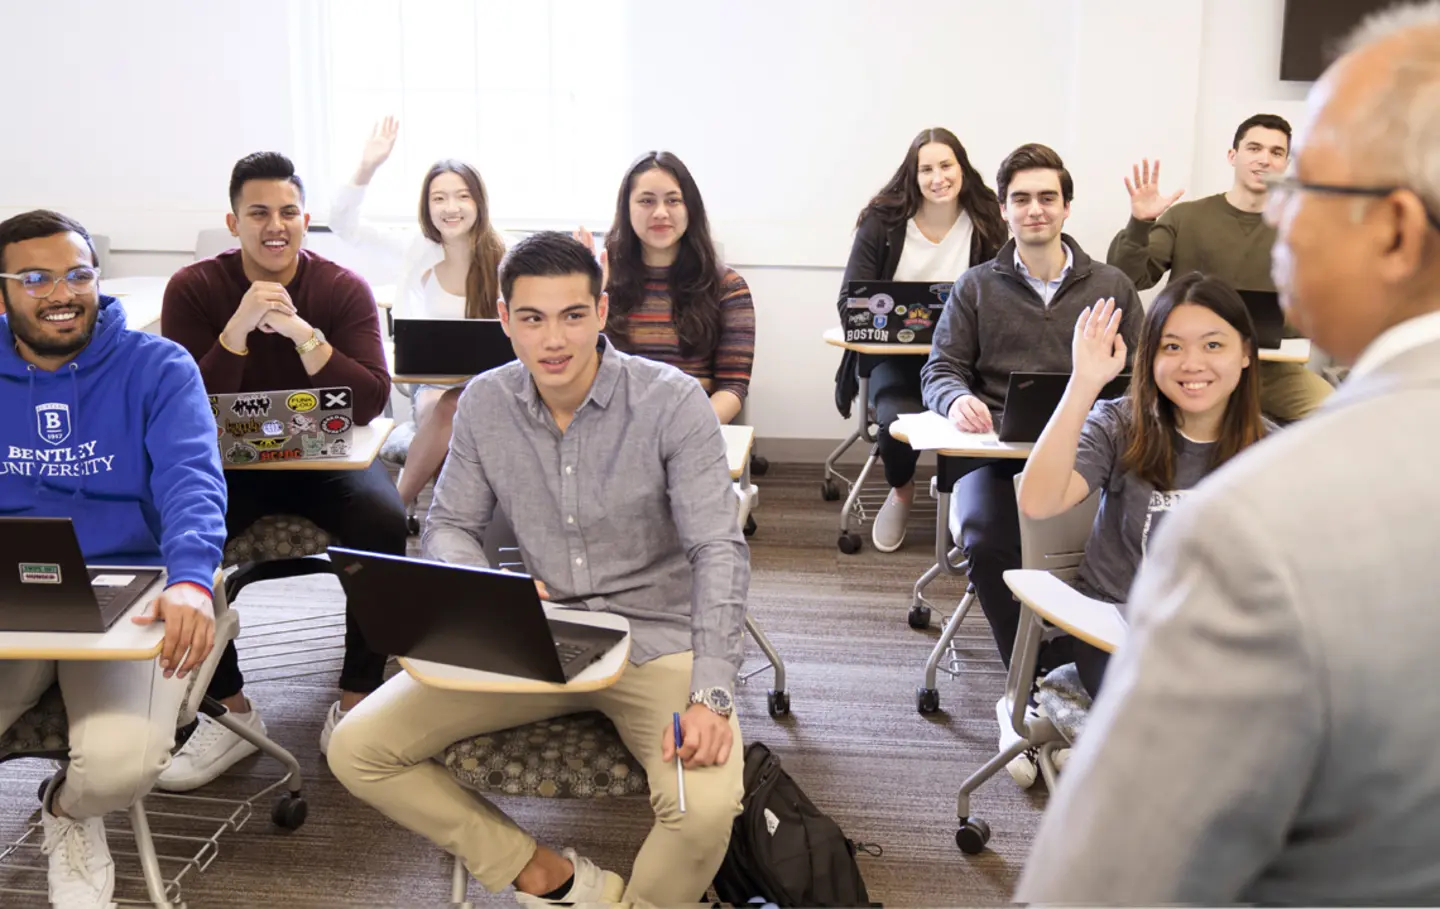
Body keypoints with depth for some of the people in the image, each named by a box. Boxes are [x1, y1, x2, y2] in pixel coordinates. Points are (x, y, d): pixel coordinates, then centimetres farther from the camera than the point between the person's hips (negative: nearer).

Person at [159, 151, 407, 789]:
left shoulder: (343, 288, -8)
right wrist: (239, 327, -29)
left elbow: (370, 402, -19)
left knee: (384, 523, -31)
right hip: (230, 460, 1)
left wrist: (302, 332, -31)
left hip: (326, 457, 0)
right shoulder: (194, 289, -7)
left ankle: (355, 700, -13)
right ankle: (230, 710, -10)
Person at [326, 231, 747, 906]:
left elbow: (718, 552, -17)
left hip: (653, 641, -4)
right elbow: (449, 526, 7)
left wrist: (710, 695, -30)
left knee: (705, 810, -32)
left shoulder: (673, 402, -14)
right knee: (356, 749, -8)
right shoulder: (484, 403, -1)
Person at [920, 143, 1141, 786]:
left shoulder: (1111, 287, 16)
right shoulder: (976, 287, 16)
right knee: (986, 540, -31)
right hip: (997, 455, 0)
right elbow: (940, 368, 10)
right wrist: (958, 399, -14)